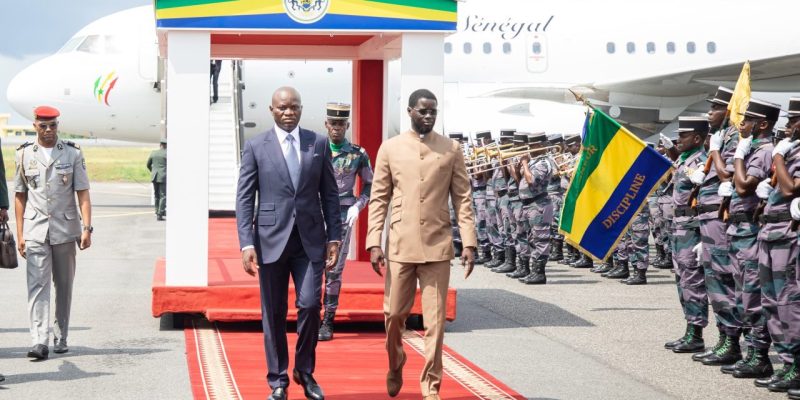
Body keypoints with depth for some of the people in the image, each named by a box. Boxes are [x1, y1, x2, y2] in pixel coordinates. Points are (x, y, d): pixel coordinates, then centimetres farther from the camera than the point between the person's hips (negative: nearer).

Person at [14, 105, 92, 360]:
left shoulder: (72, 154, 4)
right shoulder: (24, 155, 6)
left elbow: (83, 194, 2)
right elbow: (20, 196, 9)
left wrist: (87, 228, -8)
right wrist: (19, 235, 4)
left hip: (65, 229, 1)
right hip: (35, 231, -1)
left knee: (64, 286, 8)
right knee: (38, 285, -11)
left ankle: (61, 338, 20)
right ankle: (40, 342, -18)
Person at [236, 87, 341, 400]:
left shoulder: (319, 143, 7)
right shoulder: (255, 147, 2)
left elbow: (329, 194, 9)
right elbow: (244, 198, 0)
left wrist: (334, 237, 3)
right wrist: (246, 244, -8)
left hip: (311, 240, 1)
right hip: (272, 239, -1)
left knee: (310, 305, -8)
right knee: (274, 314, 5)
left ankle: (305, 372, 14)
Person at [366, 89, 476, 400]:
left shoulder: (451, 150, 4)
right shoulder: (390, 149, 4)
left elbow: (462, 199, 4)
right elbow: (379, 199, 4)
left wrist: (469, 243, -3)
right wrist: (373, 243, -3)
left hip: (437, 246, 0)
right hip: (400, 246, 0)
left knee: (435, 321, -1)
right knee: (394, 314, 7)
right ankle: (395, 367, 34)